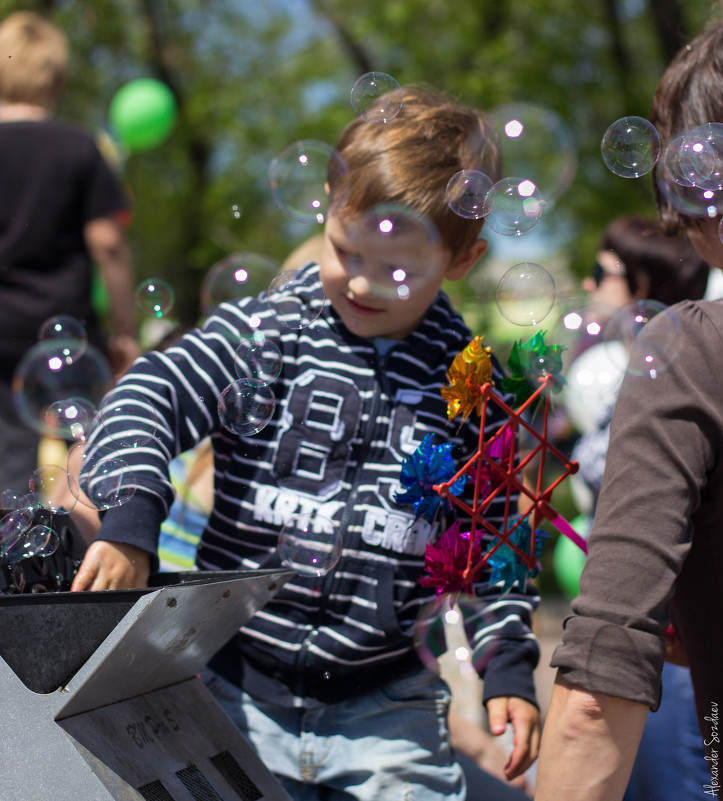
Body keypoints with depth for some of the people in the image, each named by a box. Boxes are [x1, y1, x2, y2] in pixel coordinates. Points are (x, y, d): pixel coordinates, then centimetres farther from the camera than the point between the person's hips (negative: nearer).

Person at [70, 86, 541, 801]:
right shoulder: (263, 333, -4)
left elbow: (493, 536, 9)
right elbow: (152, 397, -12)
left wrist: (509, 666, 3)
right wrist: (131, 522, -28)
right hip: (242, 689, 0)